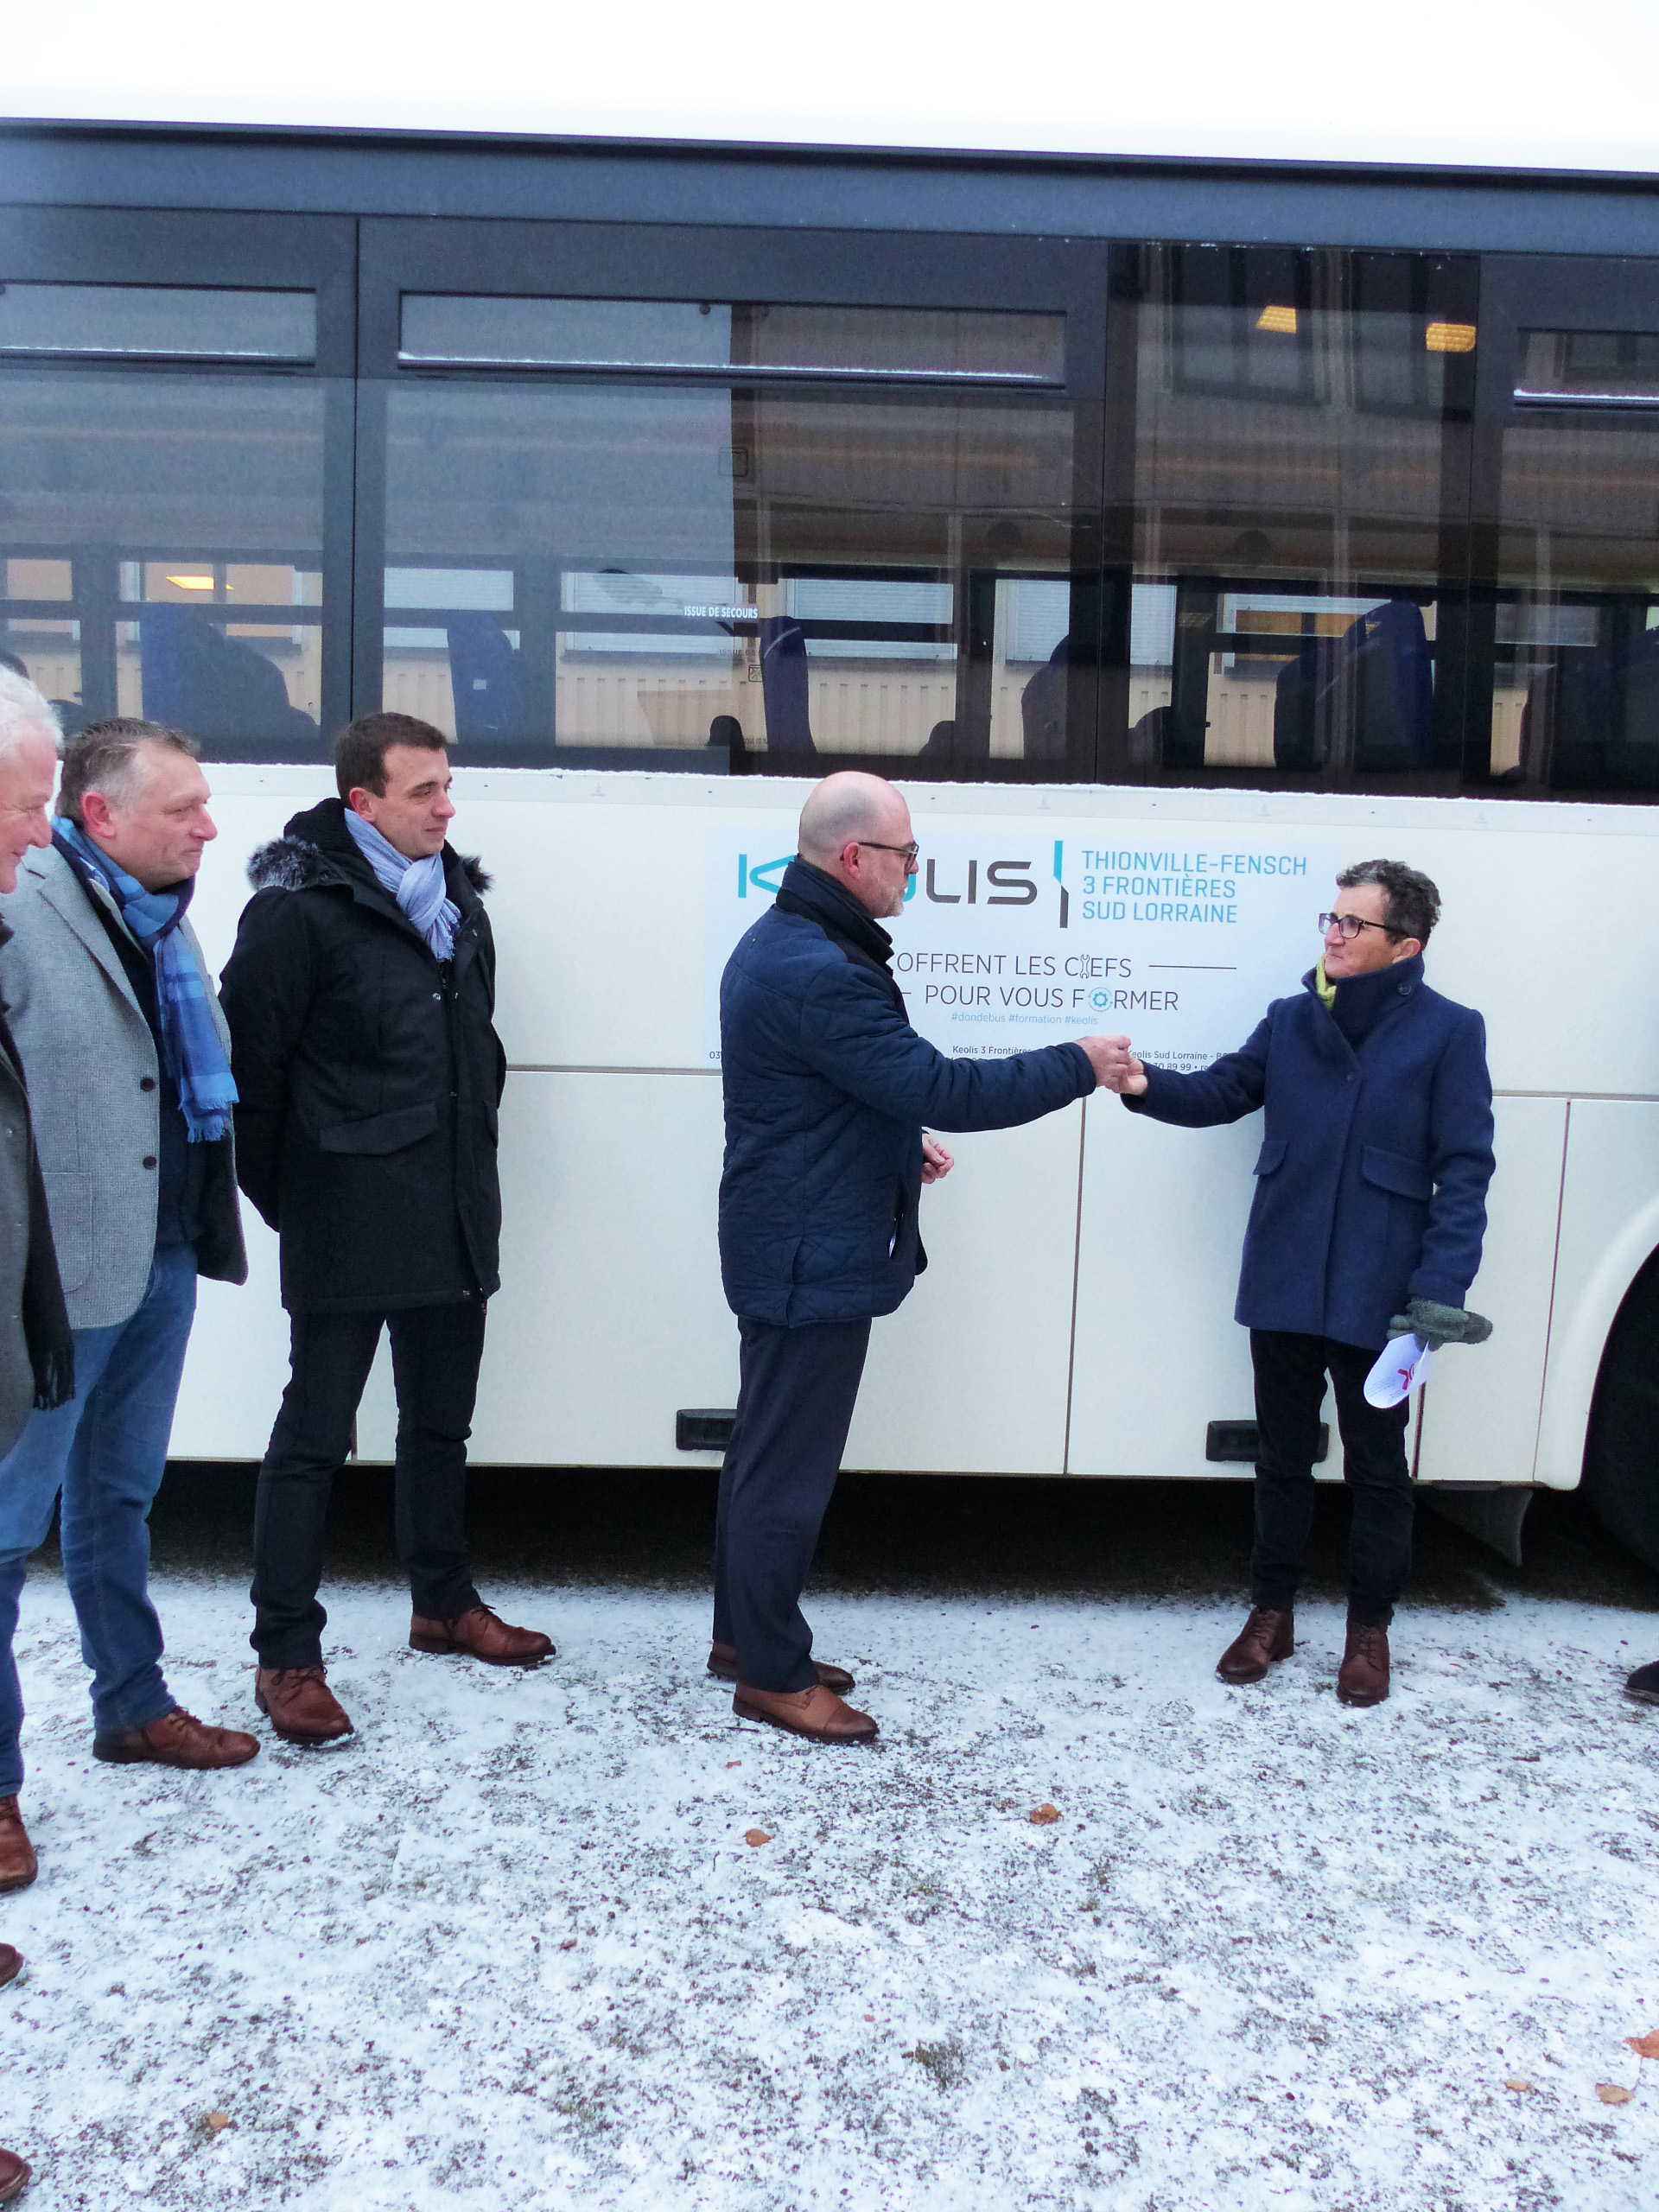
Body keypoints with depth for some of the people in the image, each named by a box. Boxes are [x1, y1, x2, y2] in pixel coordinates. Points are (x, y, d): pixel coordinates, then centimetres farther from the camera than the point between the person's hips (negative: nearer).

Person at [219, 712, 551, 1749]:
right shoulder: (299, 906, -12)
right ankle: (287, 1656, 15)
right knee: (314, 1433, 2)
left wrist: (472, 1155, 14)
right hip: (347, 1228, -7)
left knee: (441, 1421, 19)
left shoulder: (457, 898, 11)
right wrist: (284, 1196, -6)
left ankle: (444, 1604, 37)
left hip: (454, 1222, 7)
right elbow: (253, 1060, -12)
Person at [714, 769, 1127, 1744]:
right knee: (790, 1467, 2)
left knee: (766, 1451, 20)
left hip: (793, 1248, 11)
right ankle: (772, 1674, 17)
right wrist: (1078, 1065, -14)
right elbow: (941, 1086, -25)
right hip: (815, 1259, -11)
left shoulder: (784, 943, 11)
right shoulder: (819, 972, -25)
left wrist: (897, 1142, 14)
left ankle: (744, 1633, 35)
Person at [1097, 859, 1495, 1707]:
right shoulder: (1291, 1020, 6)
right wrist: (1148, 1087, -18)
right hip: (1283, 1287, 3)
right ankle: (1271, 1612, 32)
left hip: (1377, 1297, -3)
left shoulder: (1449, 1032, -6)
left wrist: (1441, 1287, -16)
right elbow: (1222, 1091, 3)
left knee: (1376, 1468, 12)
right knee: (1282, 1458, 16)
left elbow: (1464, 1172, -8)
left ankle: (1370, 1628, 30)